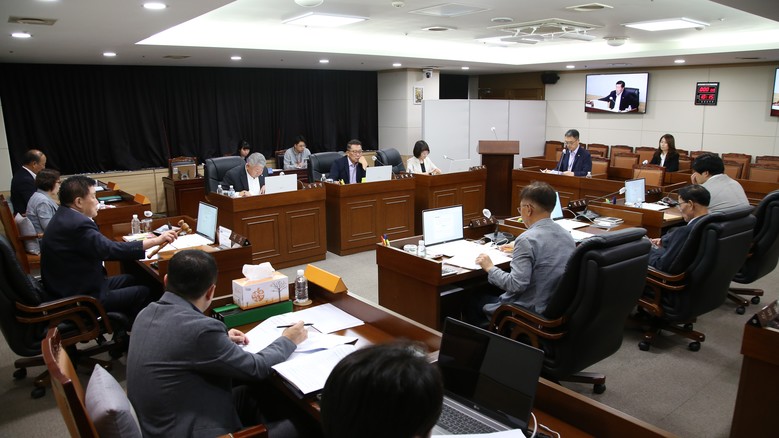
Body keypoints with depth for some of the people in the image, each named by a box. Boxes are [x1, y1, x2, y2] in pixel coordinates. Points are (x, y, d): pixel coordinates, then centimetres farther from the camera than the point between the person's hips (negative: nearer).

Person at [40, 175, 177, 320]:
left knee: (130, 279, 20)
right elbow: (111, 250, -32)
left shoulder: (64, 216, 6)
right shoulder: (77, 224, -27)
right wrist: (156, 240, -28)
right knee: (143, 292, -1)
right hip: (80, 299, -10)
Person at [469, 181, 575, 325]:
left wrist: (490, 268, -13)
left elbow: (516, 285, -27)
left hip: (531, 312, -8)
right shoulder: (566, 235, 1)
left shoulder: (527, 240, -24)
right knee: (495, 293, 28)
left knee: (475, 301, 13)